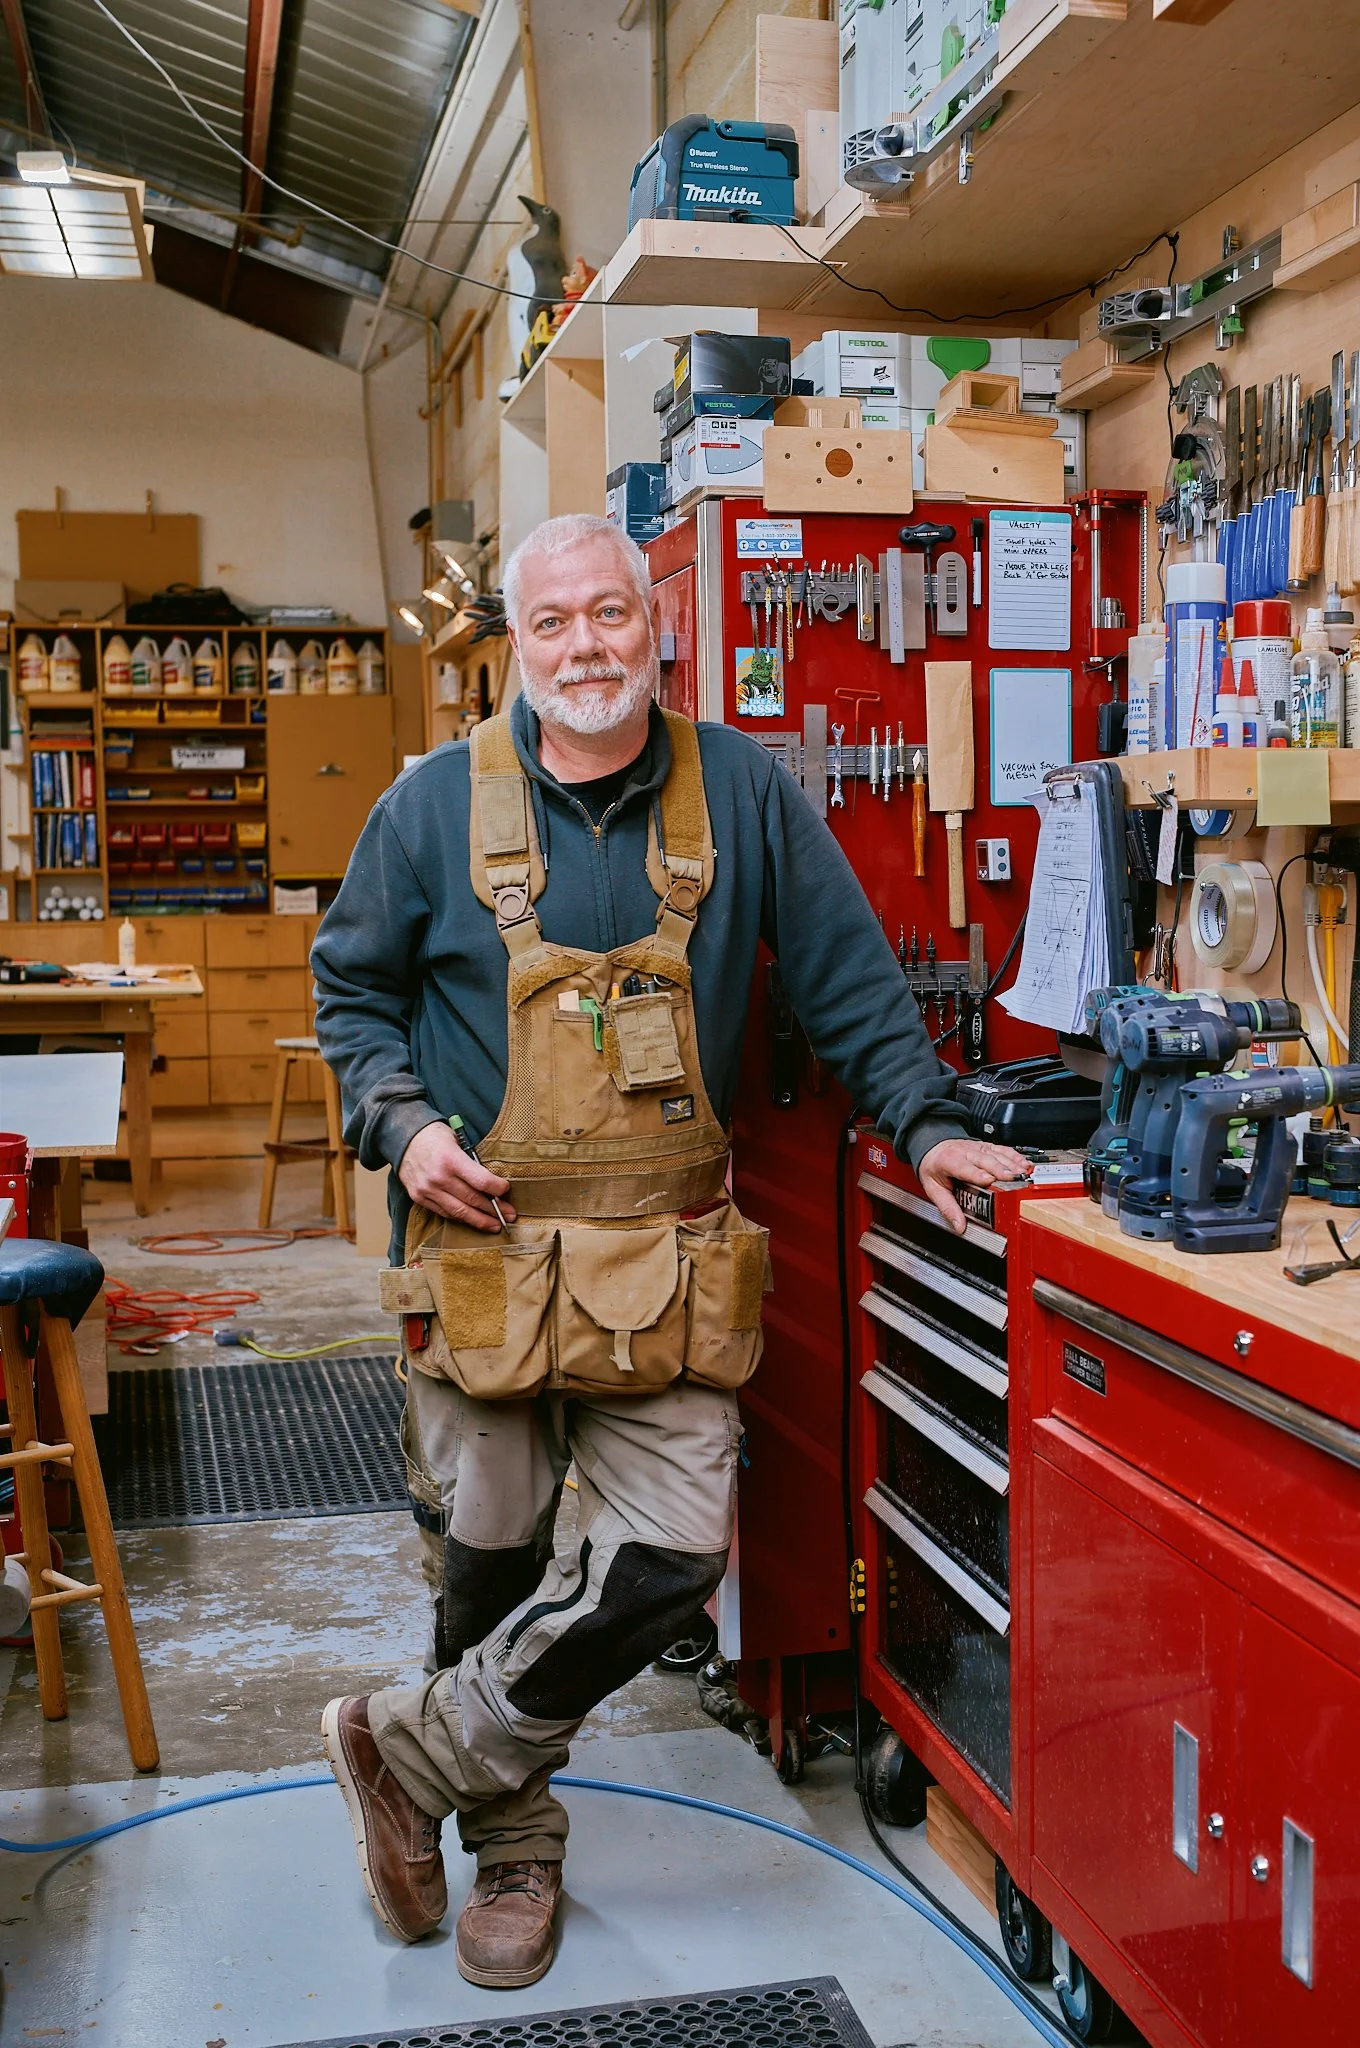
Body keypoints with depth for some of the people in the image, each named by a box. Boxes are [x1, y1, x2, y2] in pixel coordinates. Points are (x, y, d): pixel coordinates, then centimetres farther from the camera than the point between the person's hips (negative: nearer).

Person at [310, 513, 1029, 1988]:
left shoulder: (742, 793, 2)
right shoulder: (438, 803, 1)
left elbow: (844, 978, 9)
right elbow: (351, 988, 10)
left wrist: (923, 1122, 1)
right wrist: (401, 1121, -6)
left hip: (667, 1260, 1)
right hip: (485, 1245, 0)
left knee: (668, 1559, -6)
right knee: (490, 1562, 9)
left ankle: (413, 1753, 16)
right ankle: (512, 1837, 33)